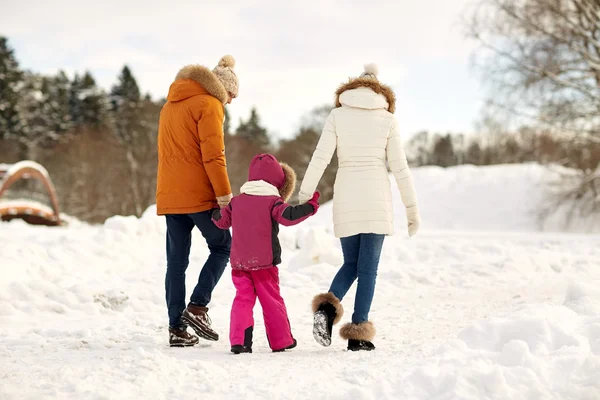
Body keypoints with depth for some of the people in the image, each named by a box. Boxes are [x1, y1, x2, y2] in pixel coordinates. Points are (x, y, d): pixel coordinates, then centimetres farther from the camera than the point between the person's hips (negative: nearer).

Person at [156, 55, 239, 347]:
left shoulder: (170, 106, 23)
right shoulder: (208, 104, -5)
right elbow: (213, 154, -14)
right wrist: (224, 192, -15)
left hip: (169, 197, 7)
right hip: (198, 194, -7)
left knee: (176, 261, 6)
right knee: (222, 247, 8)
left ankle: (177, 328, 3)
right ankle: (197, 306, -6)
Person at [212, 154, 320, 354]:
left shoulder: (237, 202, 9)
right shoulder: (272, 202, -6)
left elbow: (221, 220, 20)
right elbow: (289, 216, -21)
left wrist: (216, 211, 42)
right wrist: (311, 206, -11)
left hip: (239, 263, 4)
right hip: (264, 262, -4)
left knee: (243, 299, 4)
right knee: (272, 301, 7)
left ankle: (238, 340, -9)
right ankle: (281, 341, 16)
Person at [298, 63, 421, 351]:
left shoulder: (337, 115, 4)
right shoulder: (387, 118, 3)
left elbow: (319, 160, -3)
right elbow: (399, 167, 1)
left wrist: (303, 198, 1)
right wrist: (412, 208, 7)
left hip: (345, 198, 2)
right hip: (376, 198, -2)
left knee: (350, 263, 15)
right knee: (368, 268, 4)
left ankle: (327, 309, -10)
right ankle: (357, 334, 1)